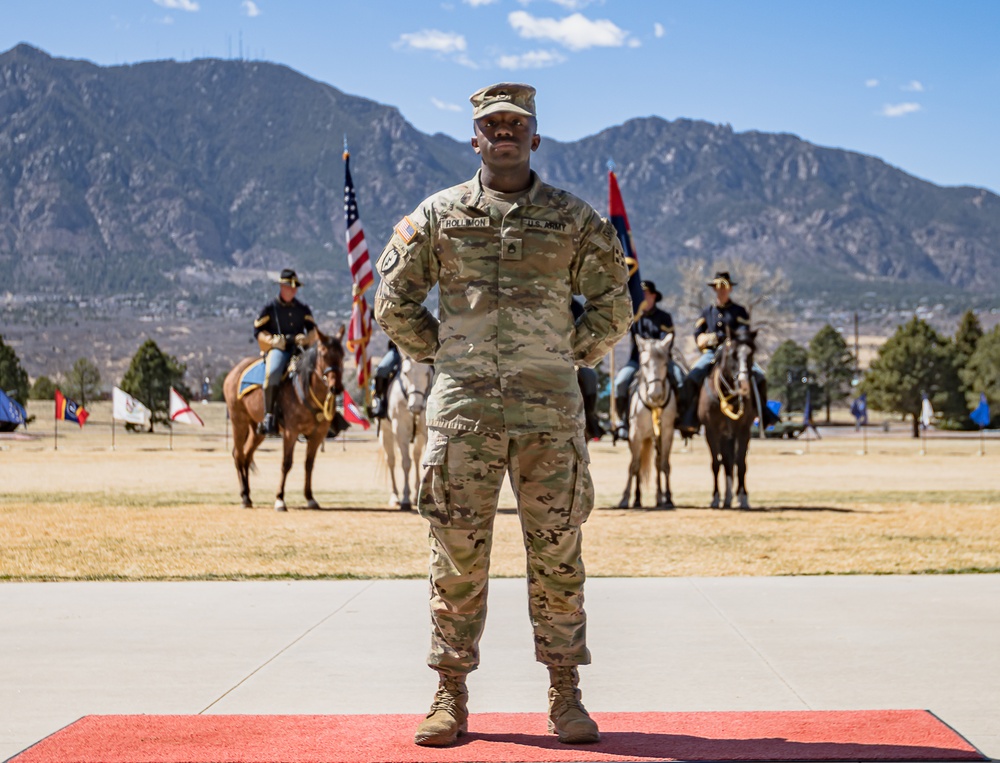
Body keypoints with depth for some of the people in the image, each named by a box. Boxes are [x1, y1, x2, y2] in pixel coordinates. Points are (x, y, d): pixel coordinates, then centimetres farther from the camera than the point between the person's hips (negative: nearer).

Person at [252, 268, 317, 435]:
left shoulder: (303, 309, 17)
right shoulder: (270, 308, 7)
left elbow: (313, 329, 18)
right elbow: (258, 331, 5)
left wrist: (306, 338, -6)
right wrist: (272, 340, -13)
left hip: (299, 350, 4)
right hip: (277, 349, -4)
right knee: (273, 372, -37)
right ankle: (269, 415, -29)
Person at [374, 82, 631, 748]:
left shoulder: (575, 219, 6)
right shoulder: (438, 216, 6)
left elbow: (613, 308, 12)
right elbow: (394, 303, 12)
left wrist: (570, 360, 6)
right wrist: (442, 356, 8)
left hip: (551, 411, 0)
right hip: (463, 410, 0)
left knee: (557, 551, 3)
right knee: (457, 551, 2)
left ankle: (566, 695, 13)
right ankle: (451, 696, 12)